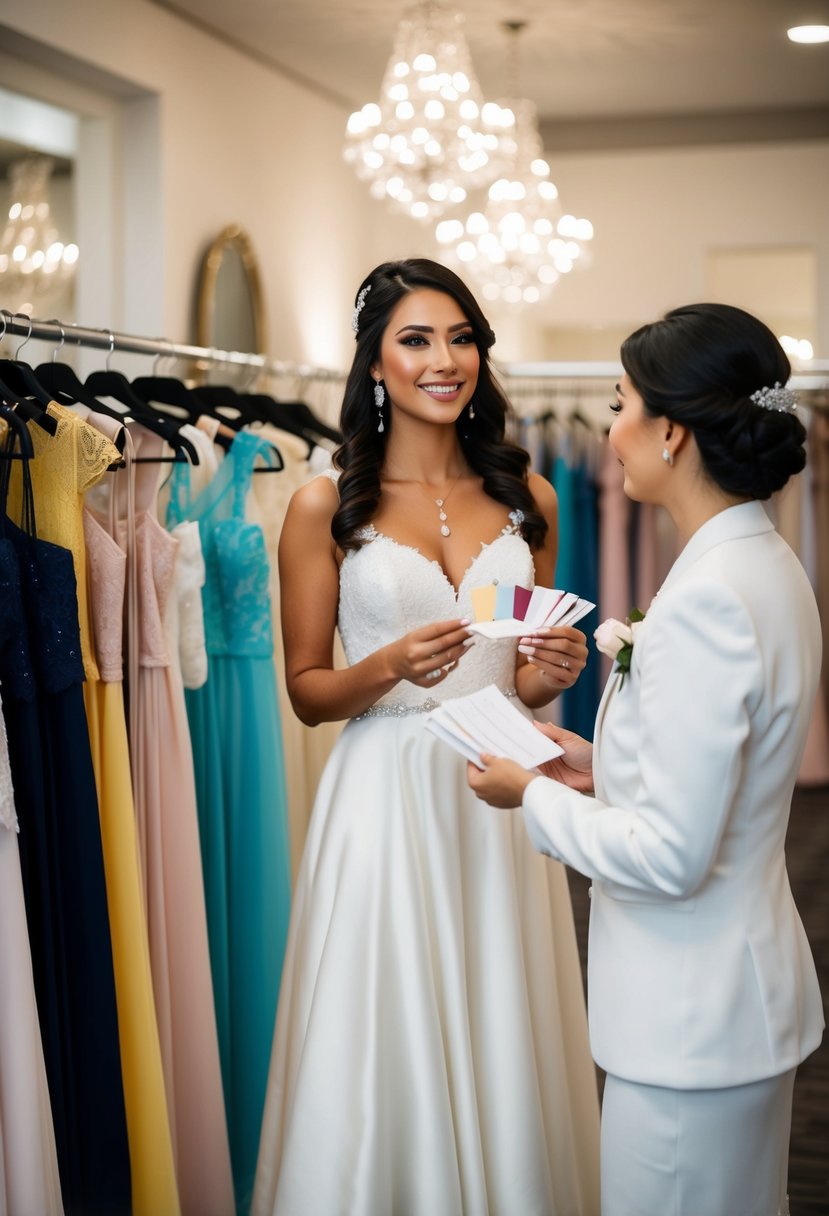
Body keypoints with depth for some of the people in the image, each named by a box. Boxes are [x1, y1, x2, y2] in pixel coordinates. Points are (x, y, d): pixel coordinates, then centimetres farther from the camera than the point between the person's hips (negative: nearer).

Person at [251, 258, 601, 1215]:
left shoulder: (525, 498, 8)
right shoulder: (326, 506, -3)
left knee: (506, 1052, 10)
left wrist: (549, 675, -5)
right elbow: (305, 689, 0)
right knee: (388, 1048, 4)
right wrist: (394, 667, -18)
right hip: (387, 790, -3)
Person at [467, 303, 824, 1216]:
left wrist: (535, 797, -11)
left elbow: (668, 856, -24)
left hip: (692, 1026, -10)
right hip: (750, 998, 10)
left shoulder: (706, 600, -25)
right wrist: (606, 770, 7)